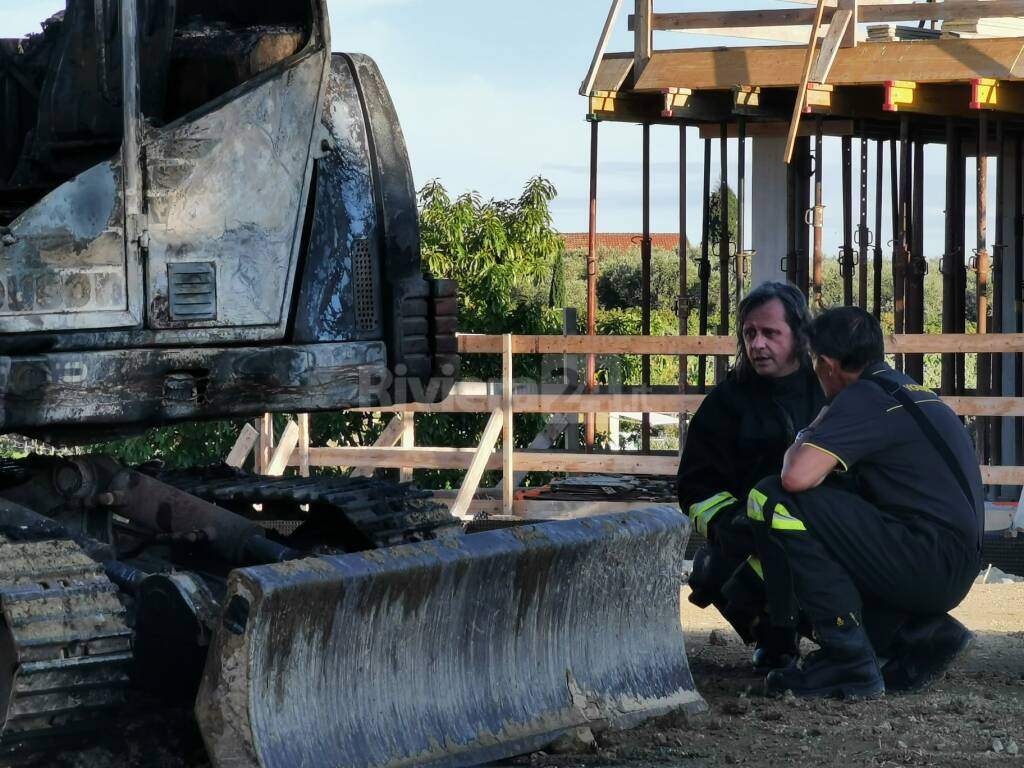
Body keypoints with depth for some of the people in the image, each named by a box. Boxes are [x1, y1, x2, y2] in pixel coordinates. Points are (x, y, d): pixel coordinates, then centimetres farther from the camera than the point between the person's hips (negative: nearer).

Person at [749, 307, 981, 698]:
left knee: (773, 501, -14)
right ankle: (921, 631, 11)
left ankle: (848, 659, -13)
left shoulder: (863, 399, -10)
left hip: (926, 560, -9)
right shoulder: (916, 394, 20)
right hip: (953, 574, 10)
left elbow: (797, 477, -21)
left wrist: (800, 445, 1)